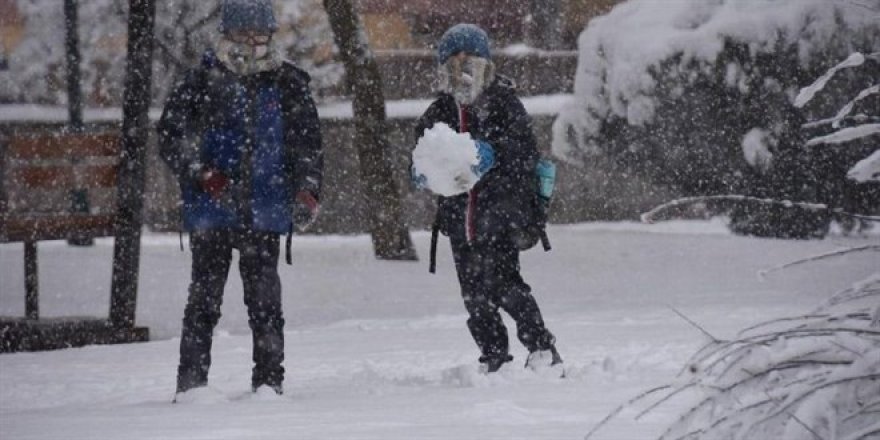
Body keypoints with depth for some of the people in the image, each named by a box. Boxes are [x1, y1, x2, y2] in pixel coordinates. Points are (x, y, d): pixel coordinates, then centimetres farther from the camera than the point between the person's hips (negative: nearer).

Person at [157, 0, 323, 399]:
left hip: (264, 214, 2)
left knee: (266, 302, 3)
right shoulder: (203, 81, 0)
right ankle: (191, 383, 2)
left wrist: (307, 191, -3)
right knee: (204, 298, -1)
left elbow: (308, 143, 11)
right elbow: (170, 137, 0)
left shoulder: (288, 83, 7)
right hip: (211, 212, -2)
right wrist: (204, 175, -13)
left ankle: (269, 381, 10)